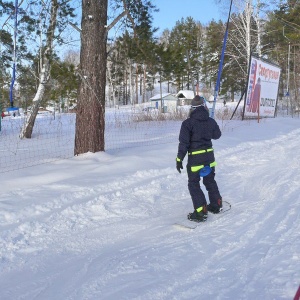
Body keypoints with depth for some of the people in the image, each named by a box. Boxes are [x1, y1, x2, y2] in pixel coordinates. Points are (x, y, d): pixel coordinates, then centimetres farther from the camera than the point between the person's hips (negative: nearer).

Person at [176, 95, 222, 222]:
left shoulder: (188, 123, -14)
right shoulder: (211, 121, -1)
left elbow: (183, 143, -16)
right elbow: (217, 135, 16)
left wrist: (179, 159, -10)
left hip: (195, 157, -5)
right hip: (209, 155, 5)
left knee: (193, 184, 4)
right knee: (210, 181, 22)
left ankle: (200, 212, 1)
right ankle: (216, 205, 33)